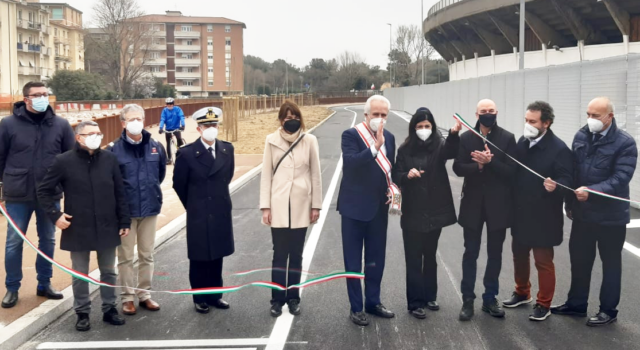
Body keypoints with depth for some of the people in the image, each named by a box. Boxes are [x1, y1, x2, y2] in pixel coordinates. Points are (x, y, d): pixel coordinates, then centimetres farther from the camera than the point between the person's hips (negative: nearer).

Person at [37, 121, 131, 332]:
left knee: (108, 272, 14)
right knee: (80, 274, 10)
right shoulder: (64, 161, -7)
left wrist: (124, 221, 1)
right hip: (78, 229, -2)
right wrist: (55, 215, -10)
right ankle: (82, 313, 24)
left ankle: (109, 309, 28)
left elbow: (120, 193, 3)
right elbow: (44, 191, 0)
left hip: (107, 227, 2)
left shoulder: (109, 159, -1)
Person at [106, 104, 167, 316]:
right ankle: (128, 297, 17)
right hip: (125, 210, -3)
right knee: (125, 257, 6)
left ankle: (144, 294, 25)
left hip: (150, 208, 3)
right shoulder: (114, 149, -11)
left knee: (147, 255, 13)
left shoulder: (156, 147, -1)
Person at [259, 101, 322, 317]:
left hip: (301, 206, 1)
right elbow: (266, 174, 1)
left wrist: (316, 205, 1)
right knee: (279, 254, 3)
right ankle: (277, 300, 13)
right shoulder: (272, 141, -1)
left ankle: (293, 298, 19)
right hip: (279, 206, 0)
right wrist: (265, 206, -3)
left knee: (296, 255, 9)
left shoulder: (309, 141, -1)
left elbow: (315, 174, 2)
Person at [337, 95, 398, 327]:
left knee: (376, 258, 14)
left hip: (379, 208, 6)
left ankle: (373, 302, 29)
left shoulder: (389, 137, 7)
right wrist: (375, 147, -35)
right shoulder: (351, 135, -12)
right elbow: (350, 163, -28)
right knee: (353, 260, 5)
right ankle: (356, 308, 14)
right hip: (355, 207, -6)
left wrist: (392, 188, -1)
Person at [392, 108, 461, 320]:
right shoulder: (405, 150, -1)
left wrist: (454, 134, -48)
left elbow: (451, 151, -27)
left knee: (430, 256, 15)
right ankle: (415, 302, 8)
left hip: (434, 210, 1)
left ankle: (429, 296, 28)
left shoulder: (439, 146, -4)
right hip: (413, 212, -1)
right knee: (414, 259, 2)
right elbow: (396, 176, -2)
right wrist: (407, 175, -25)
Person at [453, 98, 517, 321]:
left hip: (498, 204, 0)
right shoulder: (466, 138, 1)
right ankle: (468, 300, 14)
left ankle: (490, 298, 21)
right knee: (471, 253, 6)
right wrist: (478, 165, -23)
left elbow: (511, 171, -11)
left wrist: (490, 162, -24)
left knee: (495, 254, 9)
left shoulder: (507, 138, -3)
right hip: (473, 203, 1)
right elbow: (458, 168, -7)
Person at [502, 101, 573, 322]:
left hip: (543, 216, -7)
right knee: (519, 255, 20)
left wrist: (555, 186, -38)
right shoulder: (522, 143, 3)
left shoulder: (558, 148, -16)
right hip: (521, 213, 7)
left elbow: (566, 180, -19)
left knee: (543, 261, 5)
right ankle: (522, 293, 40)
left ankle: (543, 304, 20)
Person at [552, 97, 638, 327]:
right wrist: (570, 203, 9)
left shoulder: (625, 143, -14)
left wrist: (591, 191, -33)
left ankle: (608, 310, 22)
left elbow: (620, 178, -22)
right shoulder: (581, 136, 3)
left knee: (610, 263, 9)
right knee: (579, 260, 14)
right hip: (582, 212, 5)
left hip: (610, 215, -5)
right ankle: (576, 304, 29)